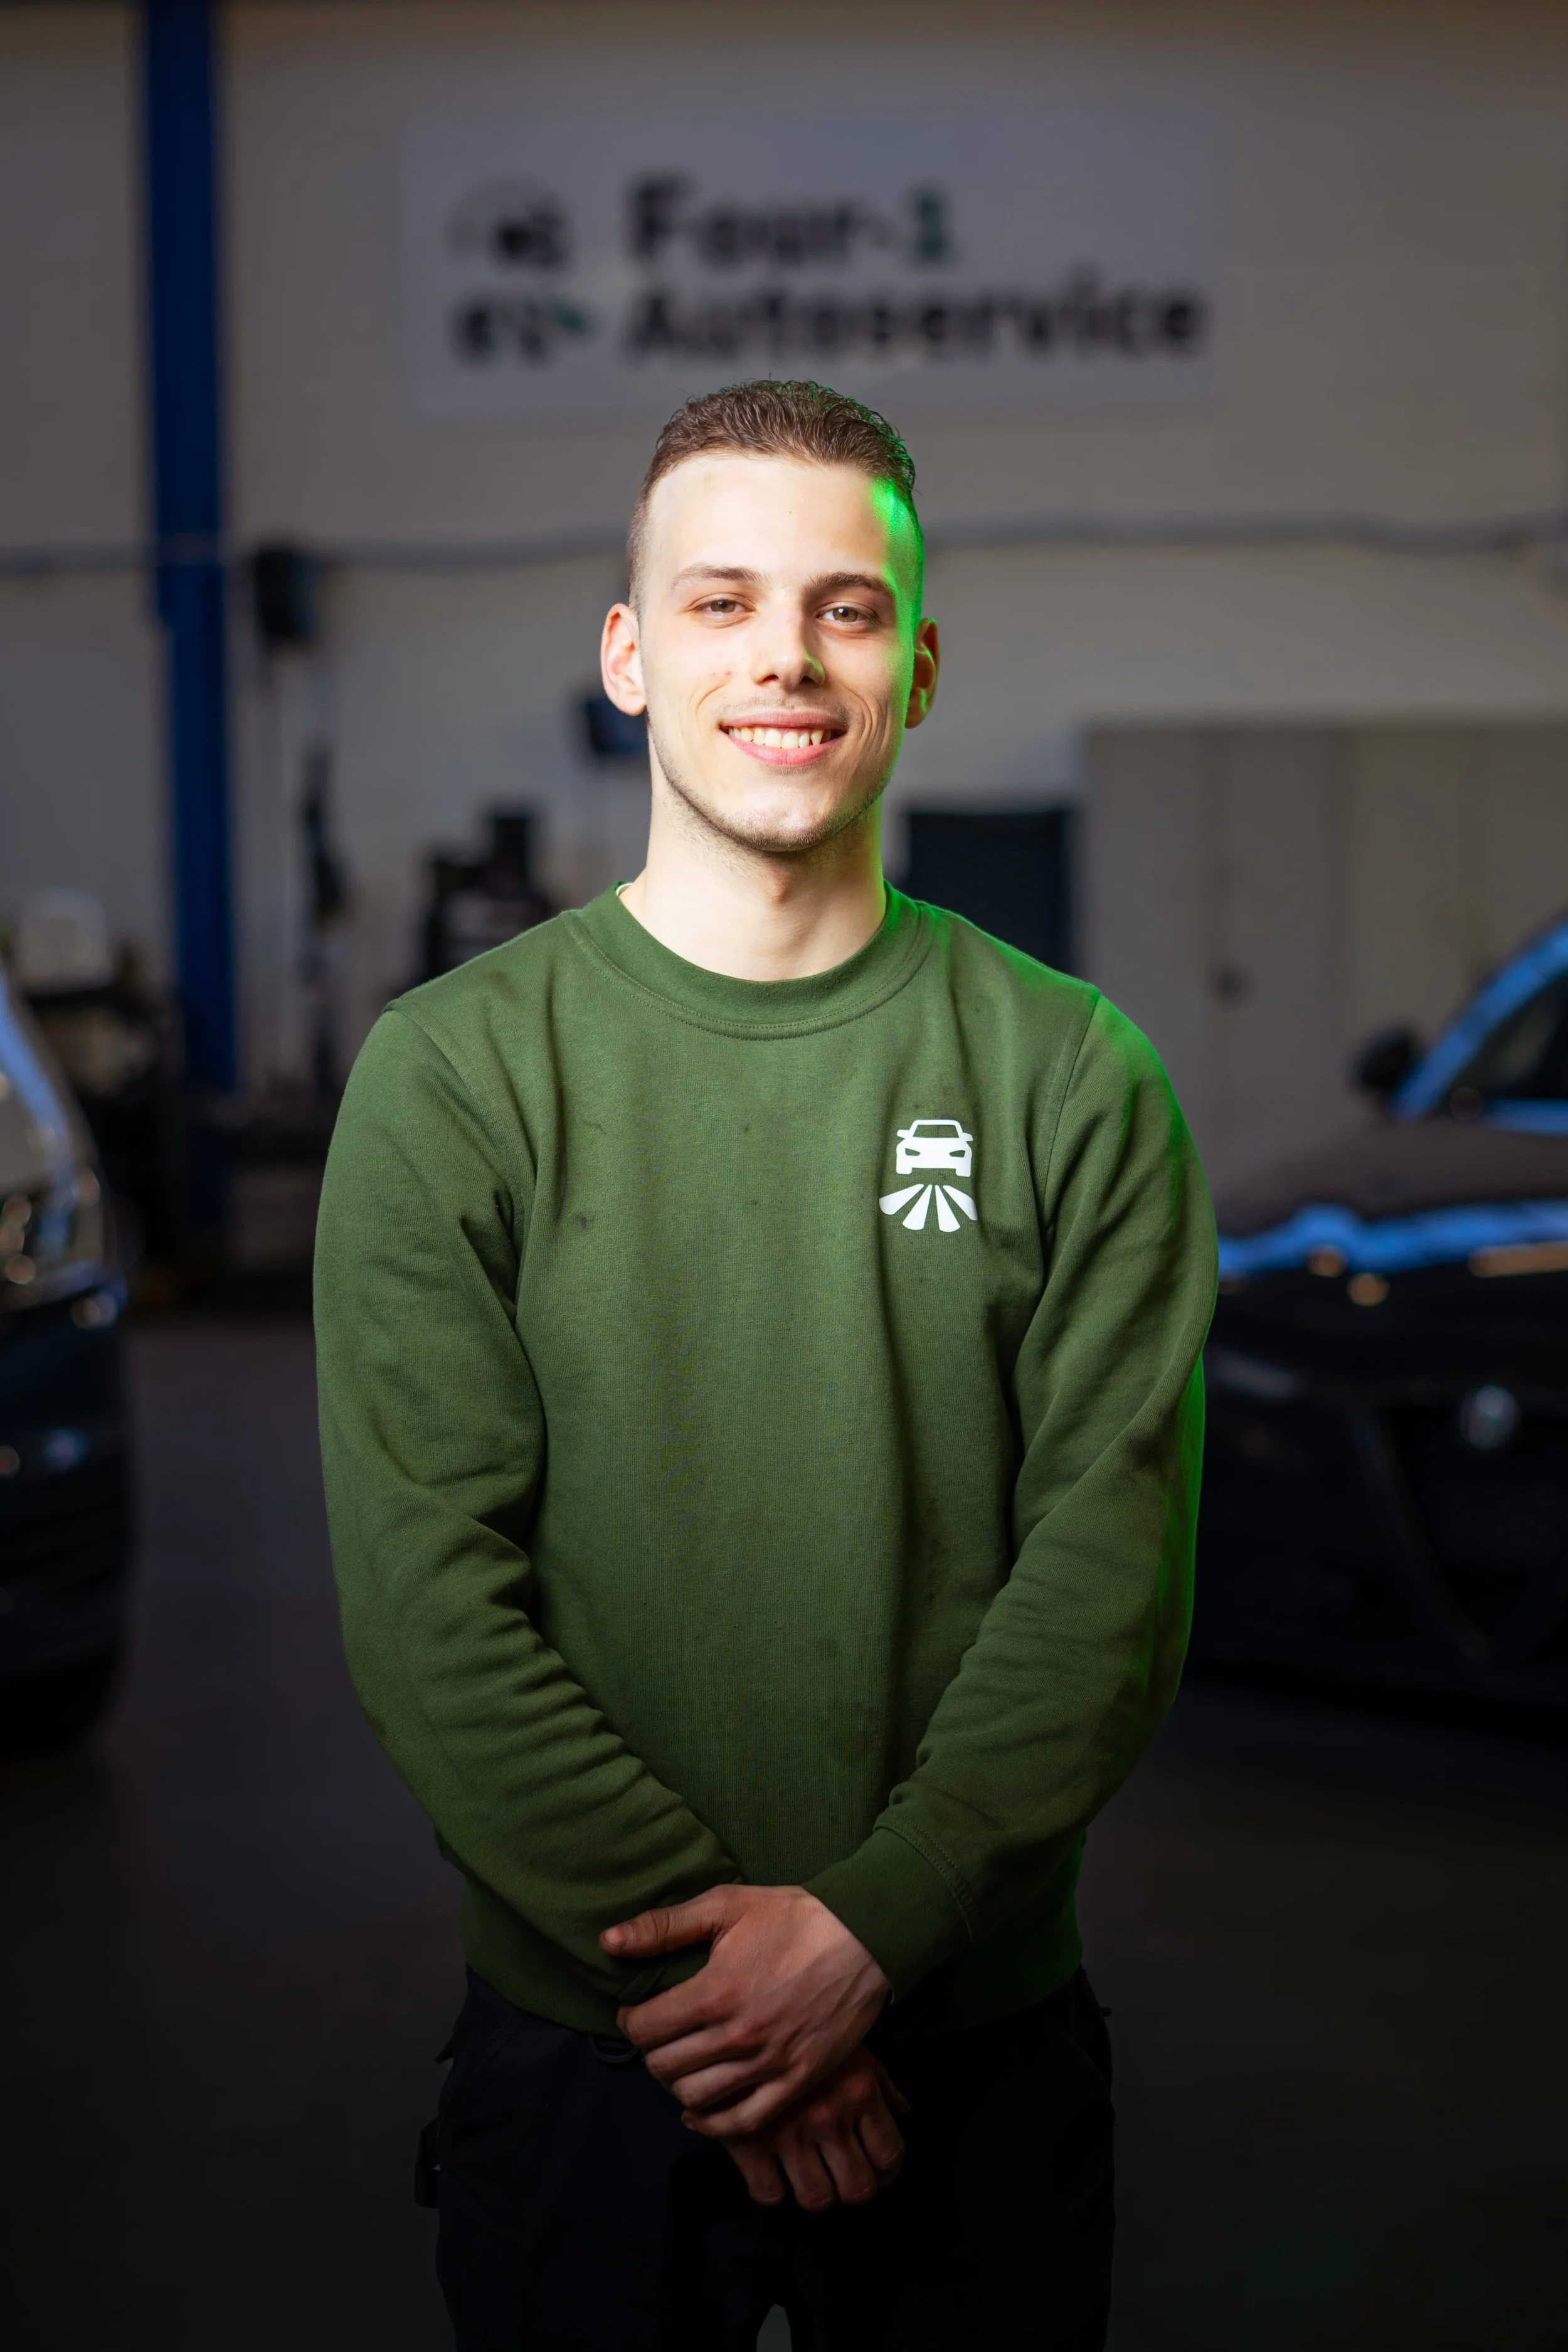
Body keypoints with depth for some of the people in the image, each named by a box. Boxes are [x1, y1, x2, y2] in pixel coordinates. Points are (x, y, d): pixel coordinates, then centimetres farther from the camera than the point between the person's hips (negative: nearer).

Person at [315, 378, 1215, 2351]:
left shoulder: (1072, 1077, -2)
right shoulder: (454, 1071, -5)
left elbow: (1113, 1563, -7)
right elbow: (426, 1600, -10)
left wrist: (872, 1925, -16)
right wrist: (696, 1944, -15)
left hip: (981, 2034, 1)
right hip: (583, 2049, -1)